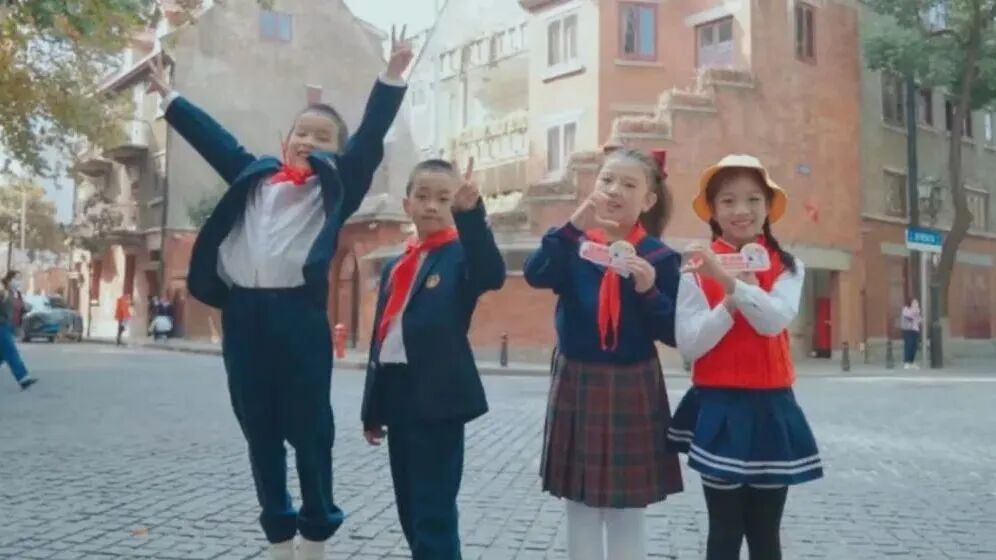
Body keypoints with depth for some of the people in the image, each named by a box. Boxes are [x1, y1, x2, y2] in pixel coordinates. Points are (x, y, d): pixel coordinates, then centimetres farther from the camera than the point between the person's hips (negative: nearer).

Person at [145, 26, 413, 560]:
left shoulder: (336, 185, 8)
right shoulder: (256, 175, 18)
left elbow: (371, 135, 1)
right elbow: (212, 136, 28)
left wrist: (393, 75, -7)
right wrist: (170, 98, 36)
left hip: (298, 313, -4)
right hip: (243, 311, 4)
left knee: (309, 429, 2)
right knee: (259, 430, 10)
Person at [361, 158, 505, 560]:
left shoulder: (461, 255, -3)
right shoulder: (395, 267, 16)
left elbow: (493, 275, -27)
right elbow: (380, 336, 15)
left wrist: (470, 214, -38)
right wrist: (372, 410, 15)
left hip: (439, 396, -7)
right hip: (397, 393, 7)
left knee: (434, 511, -5)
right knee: (410, 508, 16)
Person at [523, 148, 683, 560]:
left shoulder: (659, 257, -5)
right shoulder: (574, 246, 0)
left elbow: (673, 333, -7)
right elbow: (536, 275, -21)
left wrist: (649, 291, -22)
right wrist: (573, 227, -32)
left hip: (632, 389, -2)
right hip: (576, 384, 2)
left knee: (627, 509, 8)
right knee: (579, 504, 14)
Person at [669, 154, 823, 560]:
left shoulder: (787, 267, 2)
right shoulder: (697, 269, -3)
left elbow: (775, 320, -17)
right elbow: (689, 345, -11)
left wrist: (729, 280, -26)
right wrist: (734, 297, -18)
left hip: (770, 408, 2)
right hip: (718, 410, -1)